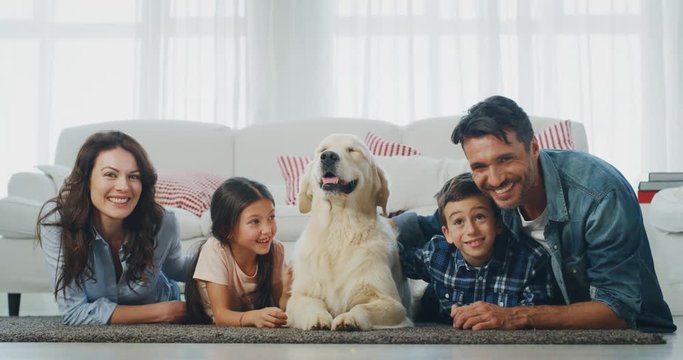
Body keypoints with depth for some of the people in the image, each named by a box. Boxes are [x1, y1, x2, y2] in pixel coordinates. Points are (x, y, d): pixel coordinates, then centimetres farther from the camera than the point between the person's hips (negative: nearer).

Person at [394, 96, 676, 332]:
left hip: (633, 332, -4)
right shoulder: (488, 193, -9)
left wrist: (516, 317, -36)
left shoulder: (601, 193, -25)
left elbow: (619, 310, -27)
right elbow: (429, 227, 8)